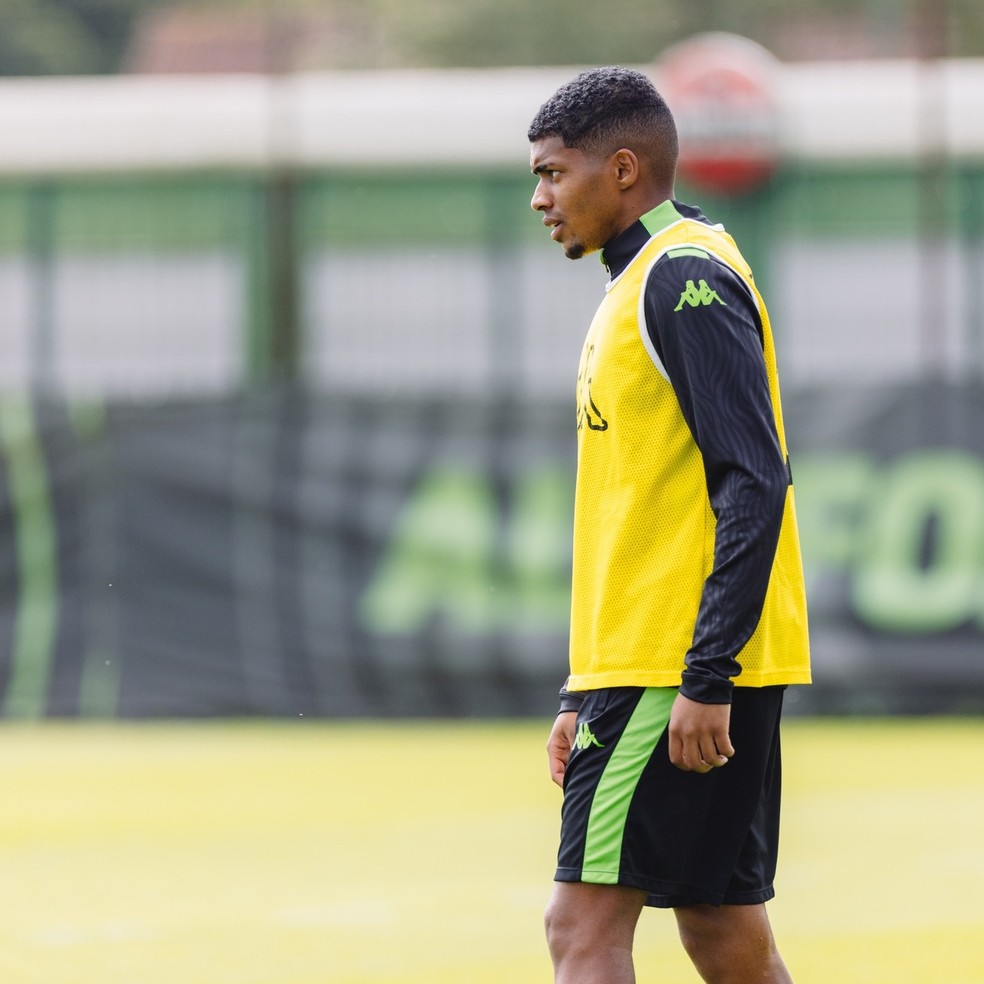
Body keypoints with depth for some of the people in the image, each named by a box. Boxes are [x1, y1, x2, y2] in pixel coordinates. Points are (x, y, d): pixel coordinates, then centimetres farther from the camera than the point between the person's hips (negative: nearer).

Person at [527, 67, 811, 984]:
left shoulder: (684, 279, -11)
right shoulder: (644, 286, 20)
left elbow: (754, 484, -19)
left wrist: (703, 679, -23)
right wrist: (585, 696, 22)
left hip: (682, 669, -10)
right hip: (646, 664, 10)